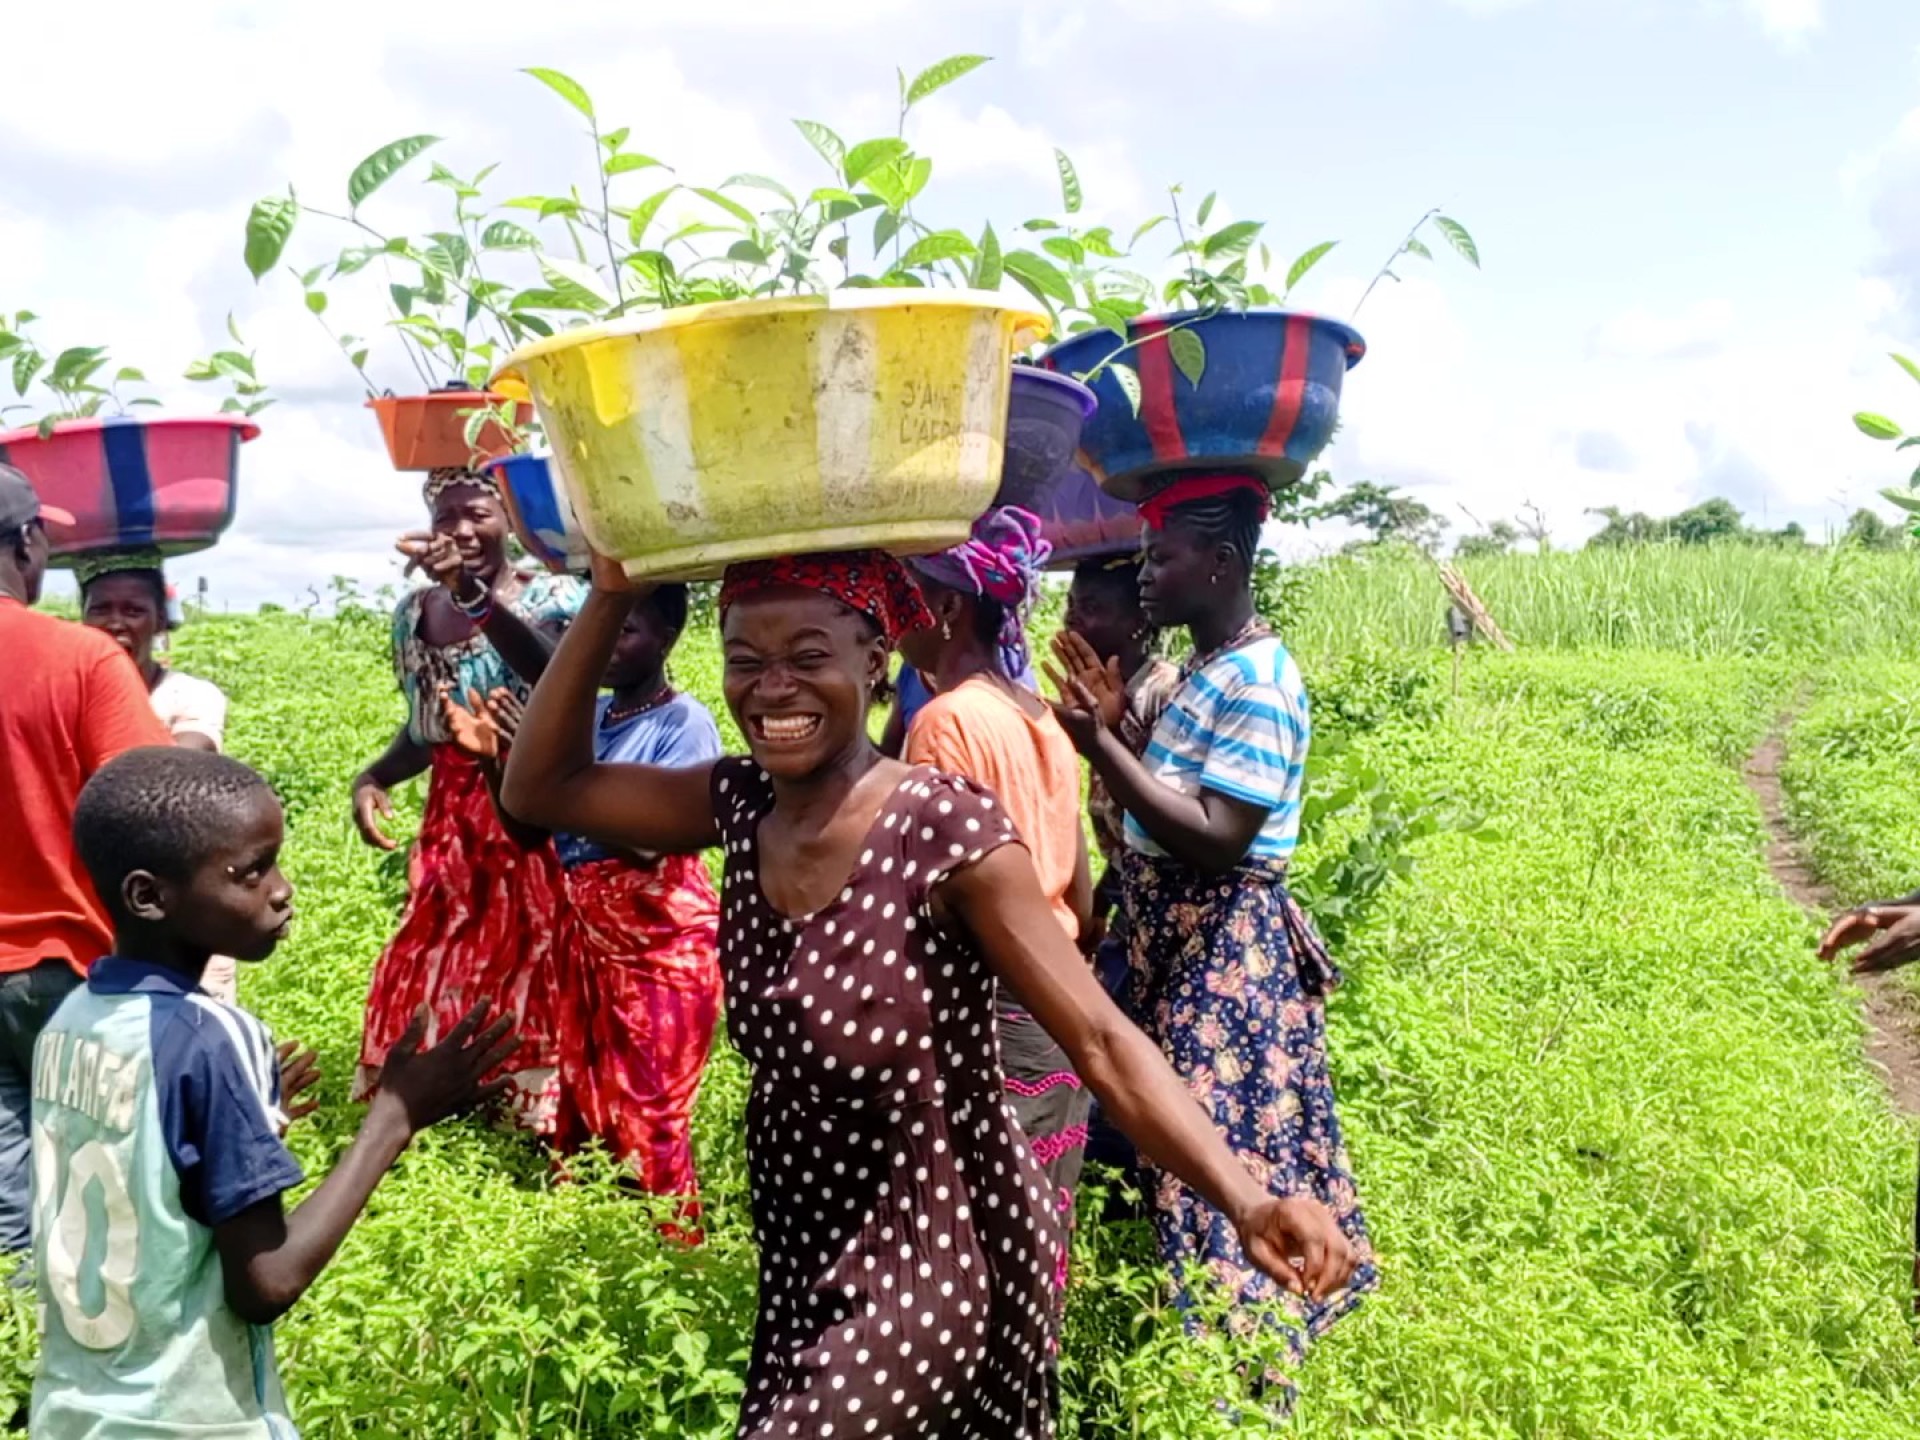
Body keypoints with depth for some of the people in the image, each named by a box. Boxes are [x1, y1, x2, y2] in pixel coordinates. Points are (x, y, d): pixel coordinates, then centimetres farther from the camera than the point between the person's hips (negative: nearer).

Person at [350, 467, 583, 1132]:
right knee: (432, 968, 8)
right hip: (449, 821, 5)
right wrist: (371, 777, -2)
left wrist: (477, 593, -37)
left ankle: (540, 1123, 10)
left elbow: (561, 678, -29)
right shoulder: (414, 614, 9)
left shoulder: (552, 595, -7)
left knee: (532, 971, -2)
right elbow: (423, 730, 17)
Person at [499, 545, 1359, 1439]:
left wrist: (1247, 1205, -39)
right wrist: (609, 596, -8)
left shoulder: (943, 829, -25)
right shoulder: (742, 806, -6)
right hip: (803, 1259, 7)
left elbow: (1102, 1042, -26)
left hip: (934, 1265, -7)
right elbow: (540, 789, 1)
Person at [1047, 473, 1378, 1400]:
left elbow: (1215, 838, -28)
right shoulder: (1204, 668, 9)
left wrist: (1100, 744, -28)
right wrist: (1112, 724, -1)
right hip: (1176, 941, 10)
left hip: (1225, 950, -10)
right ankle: (1206, 1325, 37)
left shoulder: (1257, 682, -21)